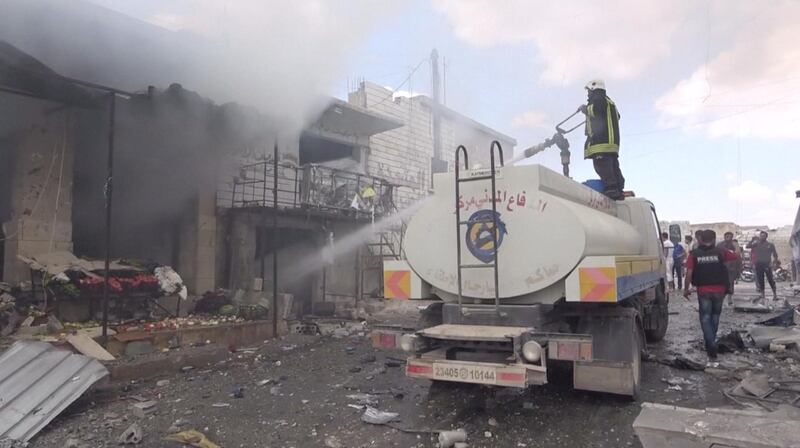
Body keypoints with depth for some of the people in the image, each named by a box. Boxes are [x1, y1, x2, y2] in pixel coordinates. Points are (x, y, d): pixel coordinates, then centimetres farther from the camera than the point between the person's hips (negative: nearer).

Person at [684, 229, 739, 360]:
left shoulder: (694, 254, -7)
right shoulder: (720, 252, -4)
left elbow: (689, 273, -10)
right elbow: (736, 256, 11)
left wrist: (686, 289, 0)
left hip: (703, 291, -2)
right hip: (719, 289, 2)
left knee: (705, 317, 5)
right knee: (715, 316, 20)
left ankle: (711, 345, -9)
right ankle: (711, 342, 32)